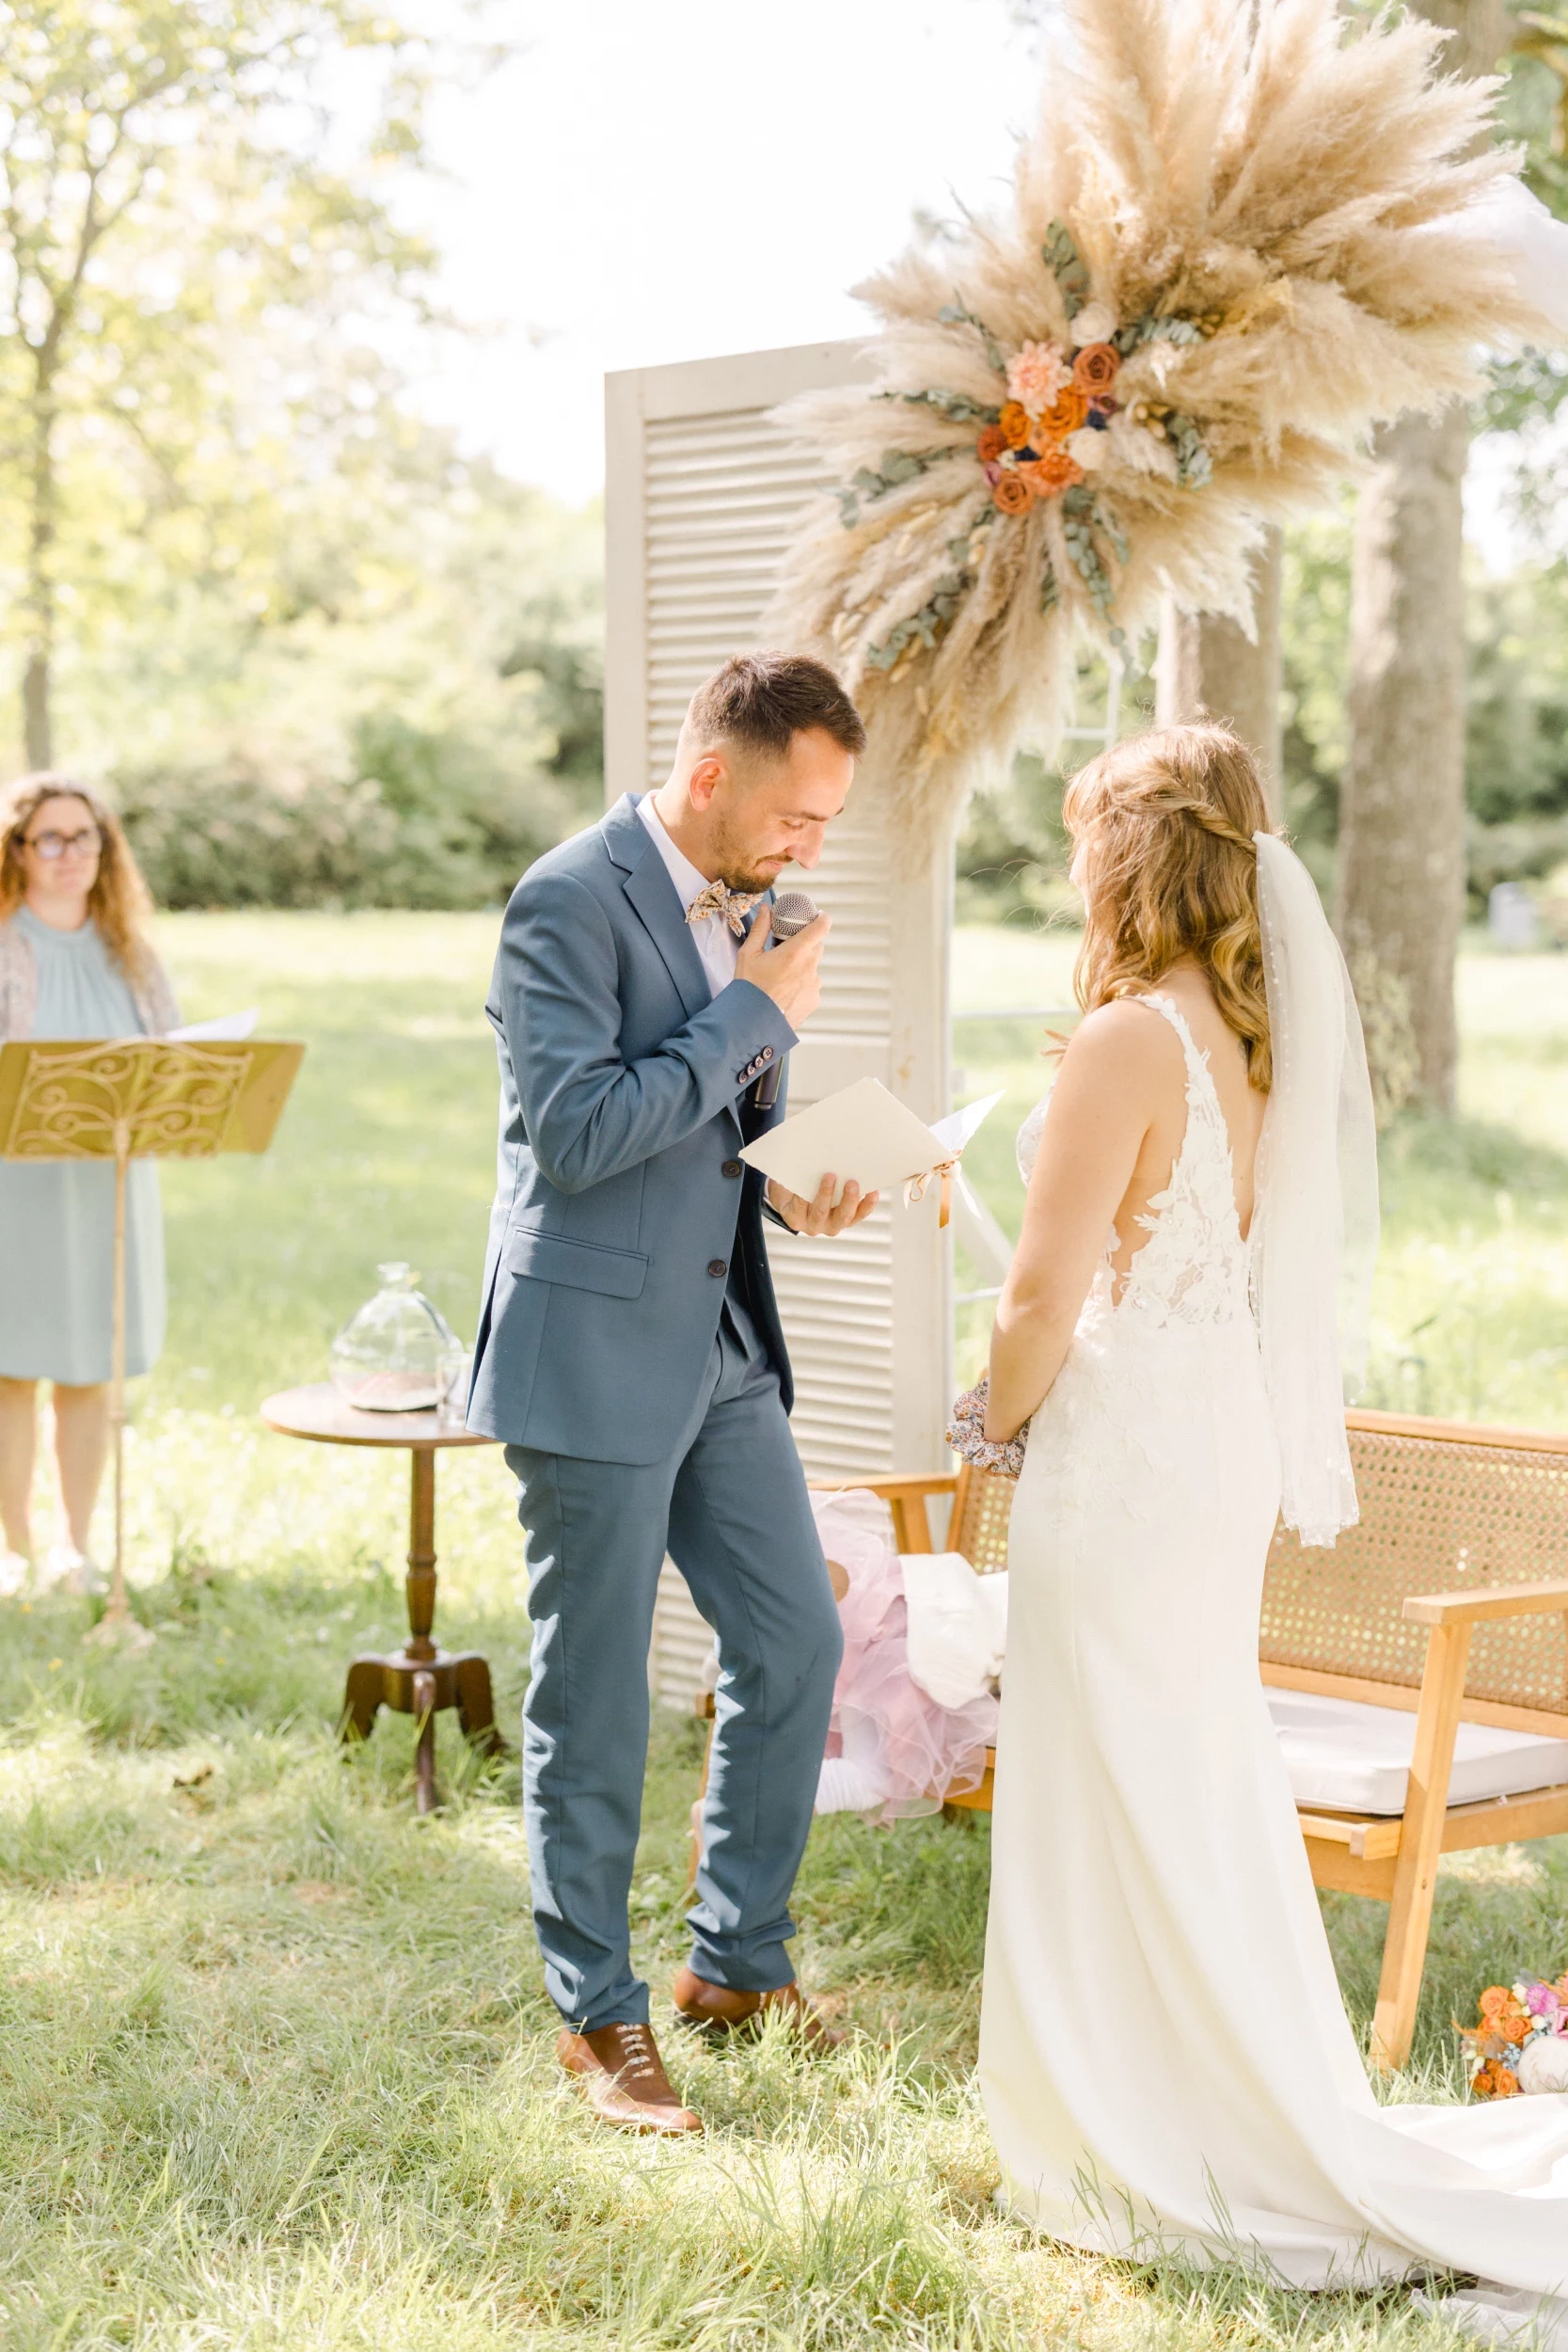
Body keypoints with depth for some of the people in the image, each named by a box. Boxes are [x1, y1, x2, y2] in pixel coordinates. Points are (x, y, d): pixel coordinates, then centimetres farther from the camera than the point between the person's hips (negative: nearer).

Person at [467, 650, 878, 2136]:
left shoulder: (745, 903, 10)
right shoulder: (570, 901, -16)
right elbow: (576, 1132, -24)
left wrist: (791, 1181, 2)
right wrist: (757, 1013, -19)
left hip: (721, 1347, 8)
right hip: (594, 1356, -8)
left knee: (795, 1645, 11)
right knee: (593, 1705, 2)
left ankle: (736, 1959, 28)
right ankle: (597, 2017, 16)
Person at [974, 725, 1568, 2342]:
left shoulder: (1132, 1040, -19)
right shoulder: (1265, 1032, 6)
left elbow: (1047, 1296, -19)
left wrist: (999, 1417, 0)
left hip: (1125, 1459, -9)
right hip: (1229, 1445, 9)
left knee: (1121, 1805, 3)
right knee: (1206, 1793, 18)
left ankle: (1148, 2156, 13)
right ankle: (1264, 2130, 29)